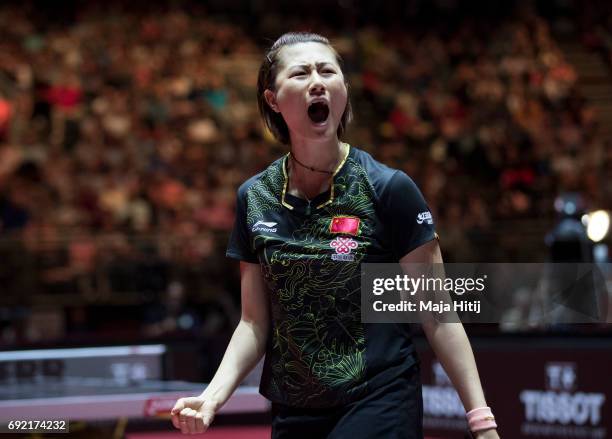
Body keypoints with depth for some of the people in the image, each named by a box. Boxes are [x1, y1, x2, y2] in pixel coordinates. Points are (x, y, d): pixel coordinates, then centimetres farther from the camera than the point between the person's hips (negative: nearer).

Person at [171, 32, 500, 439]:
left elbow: (438, 315, -7)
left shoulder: (390, 188, -10)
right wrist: (213, 396, -8)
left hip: (379, 406, -4)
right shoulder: (254, 198, 2)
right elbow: (255, 322, 8)